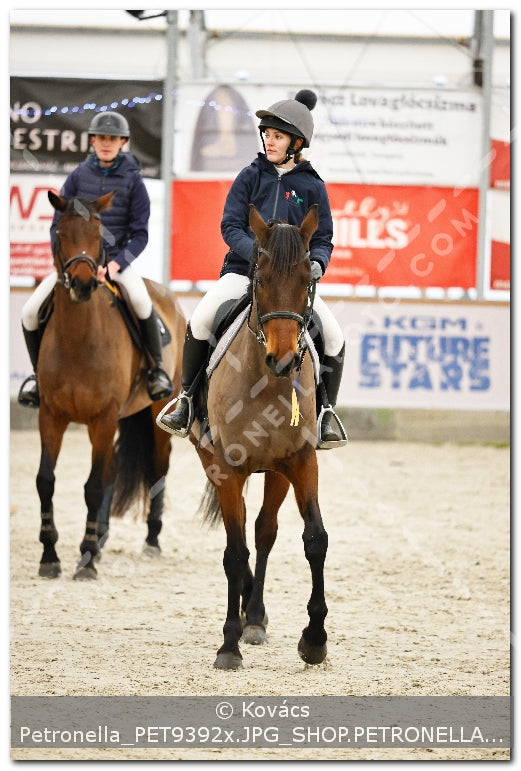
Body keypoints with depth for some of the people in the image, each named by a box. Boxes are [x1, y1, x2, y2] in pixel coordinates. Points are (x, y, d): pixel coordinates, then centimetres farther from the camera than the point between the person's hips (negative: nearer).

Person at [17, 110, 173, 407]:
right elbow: (58, 224, 6)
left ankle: (156, 367, -11)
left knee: (142, 303, -33)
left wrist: (116, 265, -19)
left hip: (117, 259, -3)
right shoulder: (79, 176, 3)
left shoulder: (132, 181, -2)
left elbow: (140, 234, -4)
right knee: (31, 311, -14)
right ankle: (38, 372, 11)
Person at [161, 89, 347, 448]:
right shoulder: (251, 176, 6)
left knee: (335, 337, -18)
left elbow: (323, 239, 7)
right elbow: (231, 226, -1)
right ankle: (187, 398, -7)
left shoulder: (312, 186, 5)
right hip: (243, 270, 0)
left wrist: (317, 262, -16)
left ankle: (326, 411, 3)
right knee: (200, 320, -25)